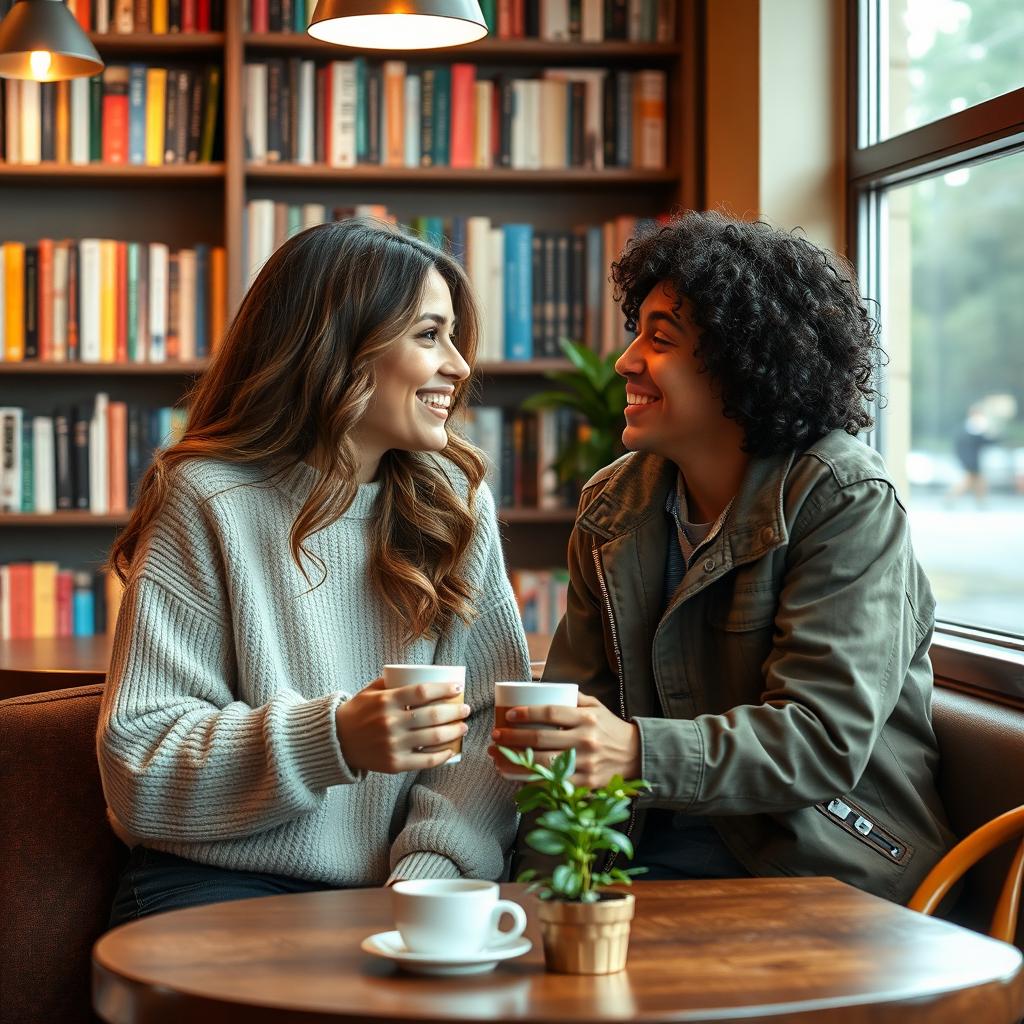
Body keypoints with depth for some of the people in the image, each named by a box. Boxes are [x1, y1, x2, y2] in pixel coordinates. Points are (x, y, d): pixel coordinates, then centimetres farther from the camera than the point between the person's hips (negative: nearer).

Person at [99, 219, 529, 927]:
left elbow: (493, 719, 3)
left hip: (396, 888, 3)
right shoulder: (208, 501, -4)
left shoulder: (457, 501, 9)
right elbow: (137, 757, -9)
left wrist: (432, 868, -15)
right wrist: (332, 740, -22)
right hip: (224, 881, -3)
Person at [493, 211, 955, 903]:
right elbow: (578, 694, 9)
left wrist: (636, 751, -32)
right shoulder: (614, 503, 11)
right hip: (646, 855, 6)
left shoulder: (845, 499, -9)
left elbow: (826, 740, -18)